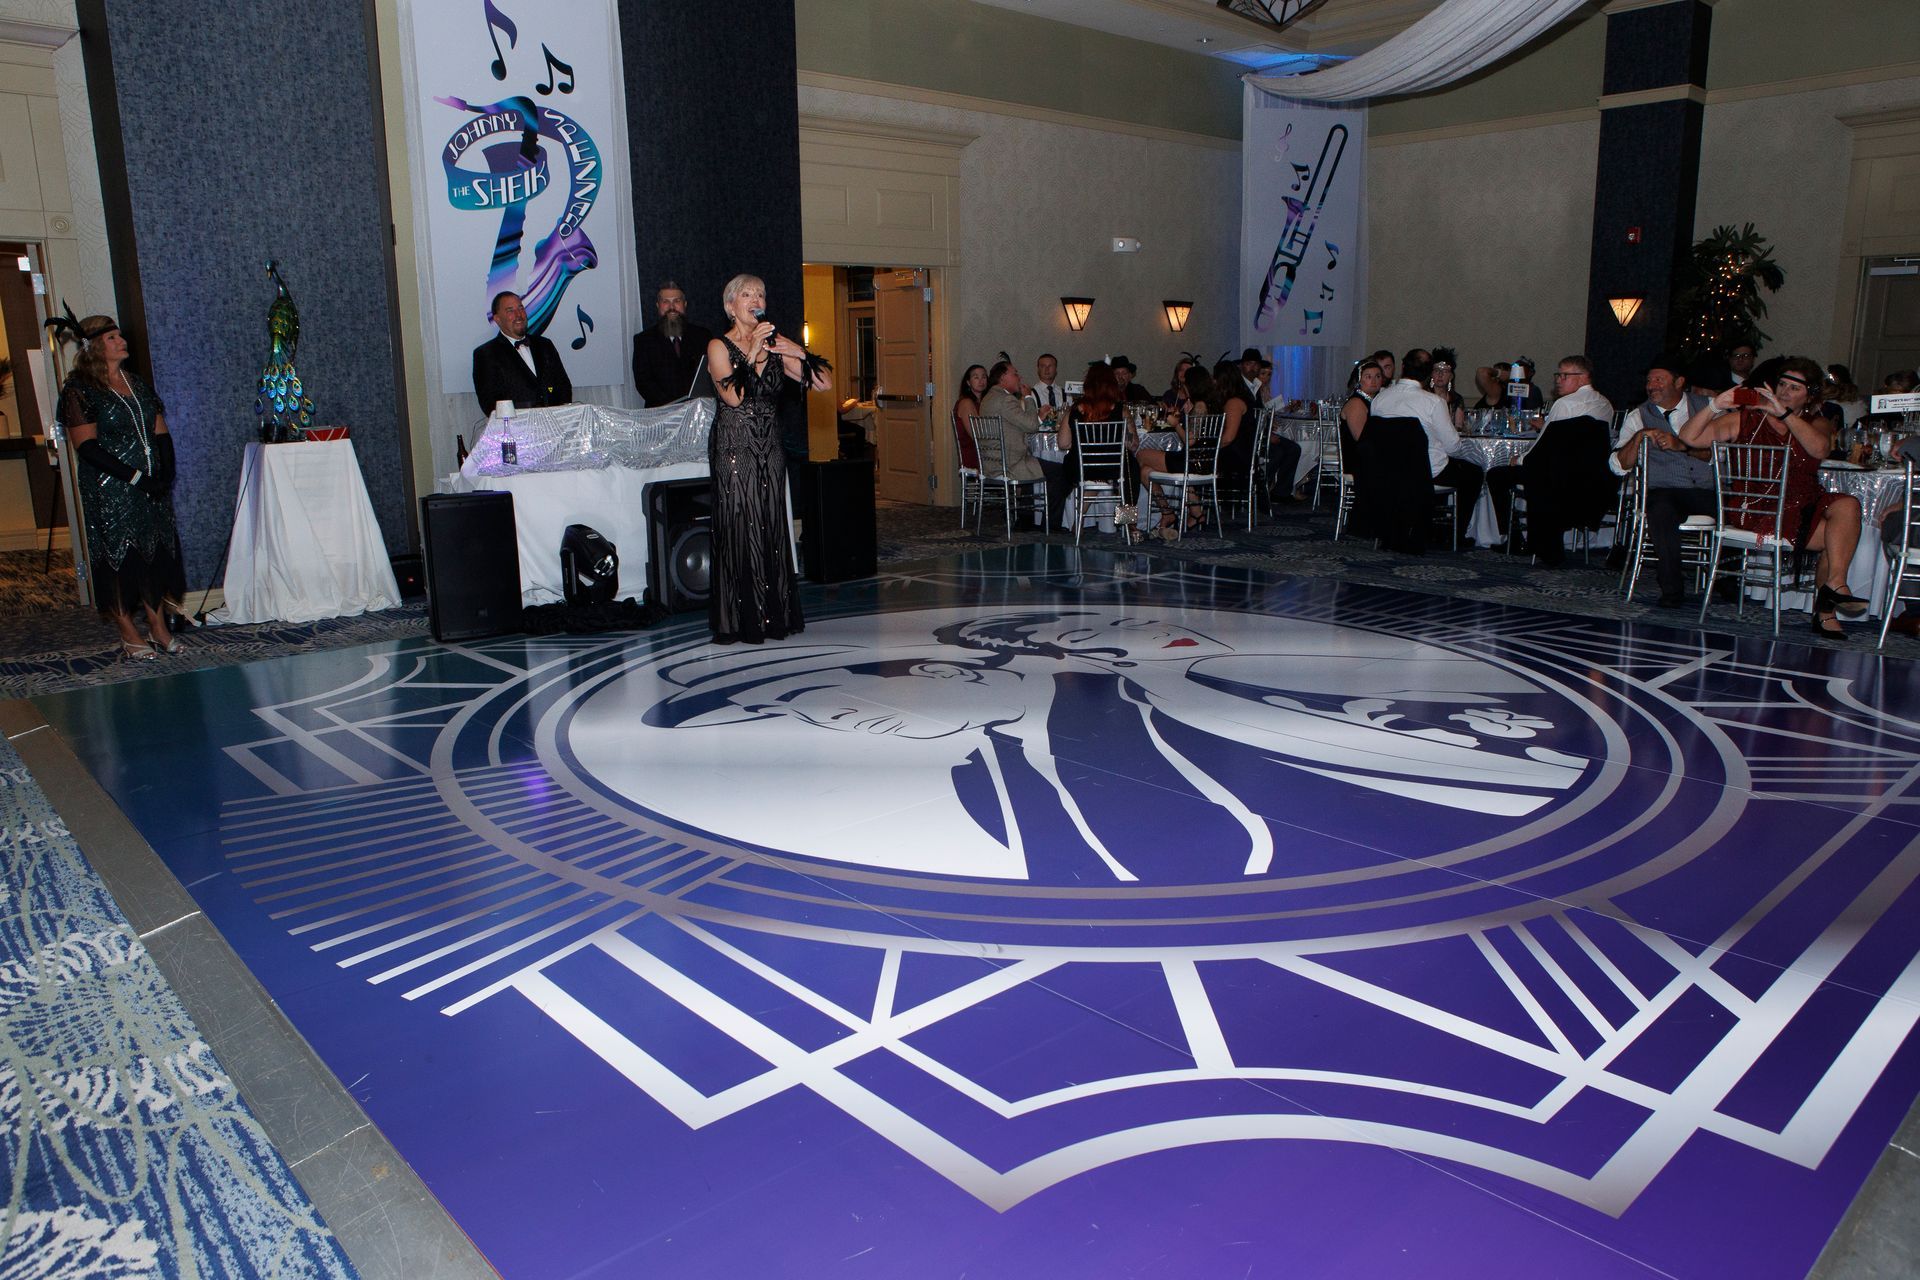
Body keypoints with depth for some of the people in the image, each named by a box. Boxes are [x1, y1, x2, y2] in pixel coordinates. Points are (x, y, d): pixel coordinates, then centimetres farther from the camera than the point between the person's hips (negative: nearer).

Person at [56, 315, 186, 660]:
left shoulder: (137, 385, 14)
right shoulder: (80, 391, -7)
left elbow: (161, 433, 13)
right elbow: (87, 447, -14)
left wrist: (166, 473, -3)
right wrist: (135, 477, -19)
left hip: (152, 487, 6)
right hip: (109, 492, -6)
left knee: (157, 551, 6)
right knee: (119, 557, -1)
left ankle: (158, 627, 14)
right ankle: (129, 635, 6)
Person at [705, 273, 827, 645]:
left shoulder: (775, 346, 12)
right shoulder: (719, 346, 0)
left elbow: (822, 383, 5)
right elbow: (733, 395, -16)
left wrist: (800, 354, -9)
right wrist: (752, 353, -17)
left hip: (770, 446, 4)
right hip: (734, 446, -4)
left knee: (772, 528, 3)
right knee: (739, 527, -4)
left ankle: (773, 615, 10)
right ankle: (739, 619, 1)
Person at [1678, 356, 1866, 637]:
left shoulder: (1816, 423, 16)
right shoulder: (1746, 420, 9)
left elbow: (1820, 449, -10)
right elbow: (1689, 437, 0)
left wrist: (1784, 413, -16)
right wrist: (1715, 407, -14)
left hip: (1805, 506, 5)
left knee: (1847, 505, -24)